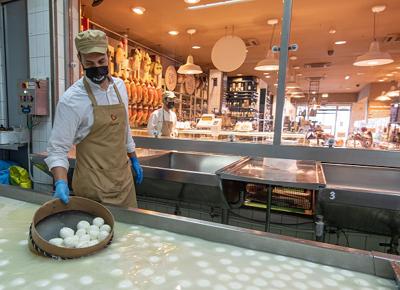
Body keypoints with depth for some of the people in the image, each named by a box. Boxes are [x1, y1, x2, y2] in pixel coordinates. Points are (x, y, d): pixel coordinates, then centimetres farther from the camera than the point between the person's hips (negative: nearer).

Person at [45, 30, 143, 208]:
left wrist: (133, 159, 15)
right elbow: (58, 148, -14)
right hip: (94, 186, -5)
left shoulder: (119, 86, 2)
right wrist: (61, 183, -29)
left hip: (124, 177, 6)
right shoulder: (71, 100, -16)